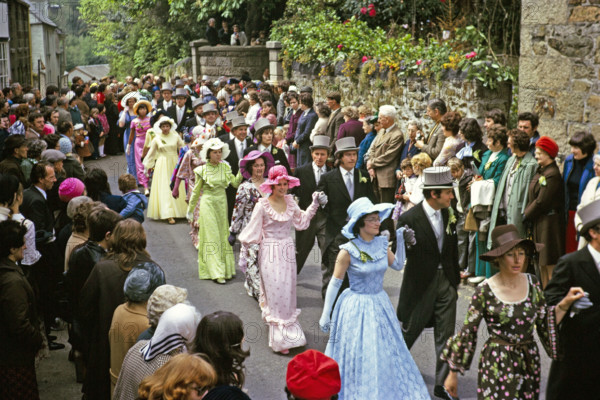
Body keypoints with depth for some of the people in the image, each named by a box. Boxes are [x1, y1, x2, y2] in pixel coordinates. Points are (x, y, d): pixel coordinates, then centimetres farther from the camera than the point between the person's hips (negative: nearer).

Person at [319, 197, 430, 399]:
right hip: (356, 309, -5)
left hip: (380, 305, 5)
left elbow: (398, 265, 11)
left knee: (386, 355, 14)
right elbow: (335, 283, -11)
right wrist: (326, 315, -11)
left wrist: (400, 241, -1)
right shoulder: (348, 251, -17)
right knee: (357, 358, 2)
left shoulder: (382, 243, -2)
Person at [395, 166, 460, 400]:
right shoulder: (409, 219, -18)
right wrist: (405, 244, -37)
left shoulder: (448, 214, 2)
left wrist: (456, 277, 15)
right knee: (410, 331, 12)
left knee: (446, 335, 5)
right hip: (421, 283, -5)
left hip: (446, 282, 5)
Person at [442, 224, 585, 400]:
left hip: (529, 364, 4)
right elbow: (467, 333, -5)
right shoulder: (484, 291, -11)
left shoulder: (532, 283, 1)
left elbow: (546, 323, 7)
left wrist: (565, 303, -8)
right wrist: (453, 373, -1)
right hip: (497, 366, -4)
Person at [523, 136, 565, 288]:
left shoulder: (552, 174, -18)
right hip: (538, 222, 10)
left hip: (549, 223, -10)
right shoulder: (541, 172, 12)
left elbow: (541, 201, -18)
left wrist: (527, 215, -7)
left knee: (550, 264, -4)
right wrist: (527, 213, 7)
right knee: (542, 263, 15)